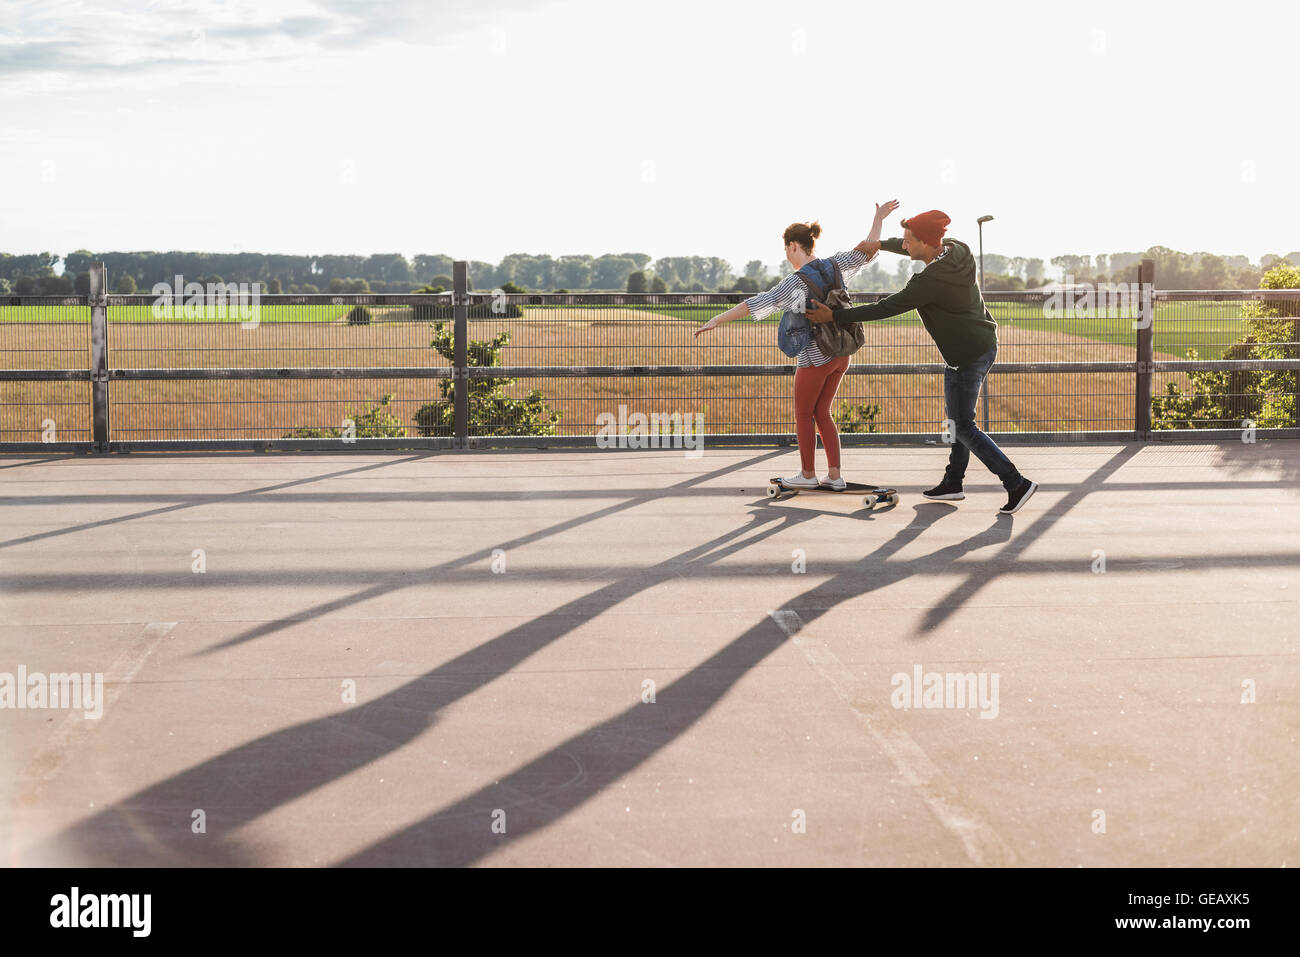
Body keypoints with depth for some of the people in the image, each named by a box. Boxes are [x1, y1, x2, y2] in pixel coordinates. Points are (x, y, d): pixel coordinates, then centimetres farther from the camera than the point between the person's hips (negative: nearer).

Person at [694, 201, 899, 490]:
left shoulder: (794, 283, -16)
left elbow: (754, 304, -20)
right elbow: (868, 250, 14)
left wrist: (716, 320, -19)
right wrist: (879, 218, 27)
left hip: (815, 357, -7)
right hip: (841, 353, 7)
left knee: (804, 414, 9)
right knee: (821, 413, 15)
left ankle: (808, 474, 17)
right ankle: (834, 475, 11)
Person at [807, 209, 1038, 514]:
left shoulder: (930, 281, -26)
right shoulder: (957, 249, -1)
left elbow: (885, 308, -23)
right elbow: (921, 247, 21)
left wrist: (834, 316, -17)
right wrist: (880, 244, 26)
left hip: (965, 357, -9)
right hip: (986, 345, 9)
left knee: (963, 427, -1)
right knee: (958, 419, 19)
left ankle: (1016, 483, -5)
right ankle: (952, 483, 28)